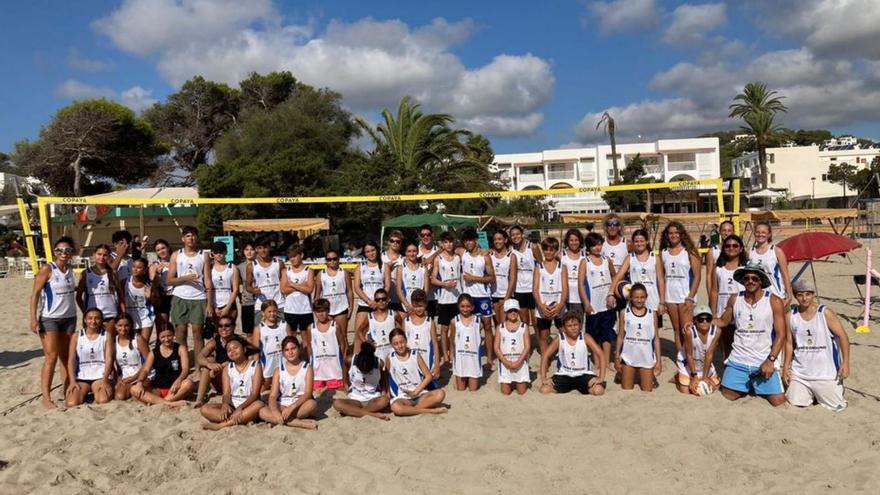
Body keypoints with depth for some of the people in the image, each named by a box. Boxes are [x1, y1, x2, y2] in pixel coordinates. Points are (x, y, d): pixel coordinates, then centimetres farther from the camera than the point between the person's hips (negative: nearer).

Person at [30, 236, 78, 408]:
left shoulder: (70, 270, 7)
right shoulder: (47, 269, -8)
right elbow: (35, 294, -10)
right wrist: (33, 319, -15)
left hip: (69, 318, 5)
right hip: (49, 318, -5)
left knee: (66, 356, 10)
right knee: (51, 357, -8)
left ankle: (67, 391, 19)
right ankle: (45, 396, -1)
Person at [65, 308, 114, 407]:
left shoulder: (106, 335, 3)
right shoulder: (77, 336, 5)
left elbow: (109, 359, -5)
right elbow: (71, 361, 2)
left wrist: (105, 380, -17)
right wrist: (72, 381, -10)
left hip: (100, 376, -1)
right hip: (81, 377, 1)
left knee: (103, 400, -27)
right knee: (71, 403, -23)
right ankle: (84, 393, 11)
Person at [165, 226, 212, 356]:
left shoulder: (204, 255, 5)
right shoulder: (176, 255, 7)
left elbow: (207, 281, 2)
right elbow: (169, 280, 3)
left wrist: (209, 303, -6)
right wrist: (185, 278, -15)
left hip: (199, 299, -1)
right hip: (179, 298, 1)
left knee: (197, 332, -1)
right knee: (180, 333, 2)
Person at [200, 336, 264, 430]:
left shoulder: (255, 366, -3)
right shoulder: (227, 368, 7)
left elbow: (255, 394, -11)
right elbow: (226, 393, -2)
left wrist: (240, 408, -28)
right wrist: (225, 404, -27)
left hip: (248, 405, -3)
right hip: (232, 406, 3)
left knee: (259, 404, -37)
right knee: (205, 409, -20)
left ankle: (221, 425, -36)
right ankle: (243, 420, -29)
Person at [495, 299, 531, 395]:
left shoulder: (523, 327, -1)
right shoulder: (501, 327, 1)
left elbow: (527, 347, -7)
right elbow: (496, 347, -2)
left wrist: (518, 362, -17)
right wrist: (505, 362, -15)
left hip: (520, 362, -1)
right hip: (505, 363, 1)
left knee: (521, 391, 0)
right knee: (505, 392, 1)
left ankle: (519, 383, 31)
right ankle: (511, 383, 31)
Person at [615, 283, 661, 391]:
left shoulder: (652, 314, 1)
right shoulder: (625, 313, -1)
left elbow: (656, 338, 4)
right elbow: (620, 336, 4)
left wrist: (658, 360, 0)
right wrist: (617, 357, 2)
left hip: (647, 358, 0)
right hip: (628, 357, 0)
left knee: (647, 391, 3)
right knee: (626, 391, 5)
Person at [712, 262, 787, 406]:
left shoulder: (774, 301, -5)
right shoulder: (734, 299, 3)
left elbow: (781, 334, -7)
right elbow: (723, 321, 16)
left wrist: (770, 360, -15)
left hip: (765, 362, -2)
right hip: (738, 361, 2)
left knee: (778, 401, -8)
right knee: (727, 396, -1)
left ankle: (757, 387, 24)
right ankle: (747, 387, 30)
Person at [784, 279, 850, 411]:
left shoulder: (825, 313, -8)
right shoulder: (791, 316, 0)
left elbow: (842, 336, -7)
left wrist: (845, 362, -13)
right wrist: (786, 366, 5)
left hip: (826, 372, -2)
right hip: (799, 372, 3)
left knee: (836, 406, 1)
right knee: (796, 403, -1)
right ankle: (812, 394, 30)